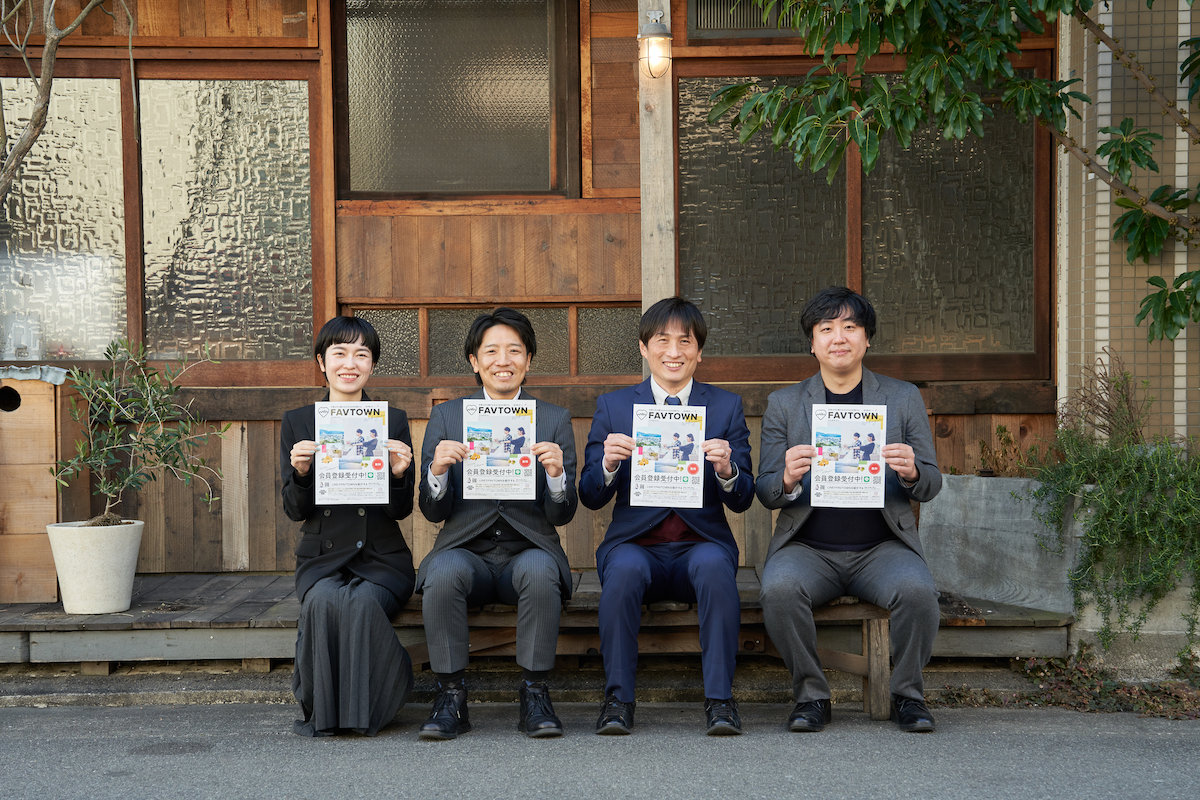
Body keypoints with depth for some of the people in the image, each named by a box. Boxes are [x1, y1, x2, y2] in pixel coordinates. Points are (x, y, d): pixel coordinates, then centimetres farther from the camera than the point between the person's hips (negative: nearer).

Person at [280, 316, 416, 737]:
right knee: (323, 601, -31)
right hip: (321, 556, 1)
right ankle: (323, 711, -13)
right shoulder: (297, 423, 8)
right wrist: (300, 472, -16)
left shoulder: (393, 421, 6)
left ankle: (368, 707, -12)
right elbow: (295, 511, 4)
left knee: (363, 602, -32)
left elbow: (401, 510, 1)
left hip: (381, 558, -1)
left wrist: (398, 474, -19)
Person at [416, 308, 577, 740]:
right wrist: (437, 471, -17)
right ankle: (451, 695, -18)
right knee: (443, 572, -33)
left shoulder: (555, 420, 8)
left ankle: (534, 693, -19)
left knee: (539, 570, -34)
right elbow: (433, 512, 5)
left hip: (529, 549, 0)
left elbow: (562, 515, 3)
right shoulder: (445, 418, 9)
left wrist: (556, 473, -19)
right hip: (466, 550, 0)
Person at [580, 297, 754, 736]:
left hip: (702, 543, 0)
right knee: (625, 569, -33)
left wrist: (727, 470, -19)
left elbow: (743, 500, 3)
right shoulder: (612, 406, 9)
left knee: (715, 565, -33)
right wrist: (608, 465, -18)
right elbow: (590, 498, 4)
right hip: (636, 543, 0)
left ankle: (719, 698, -25)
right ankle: (618, 698, -20)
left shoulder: (727, 406, 9)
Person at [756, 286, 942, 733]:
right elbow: (765, 494, 5)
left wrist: (911, 473, -17)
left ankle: (907, 695, -5)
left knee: (917, 591, -30)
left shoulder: (904, 399, 11)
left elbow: (931, 486, 8)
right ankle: (811, 695, -10)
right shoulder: (784, 404, 10)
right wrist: (788, 479, -19)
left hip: (881, 547, 0)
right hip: (807, 547, 0)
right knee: (779, 588, -31)